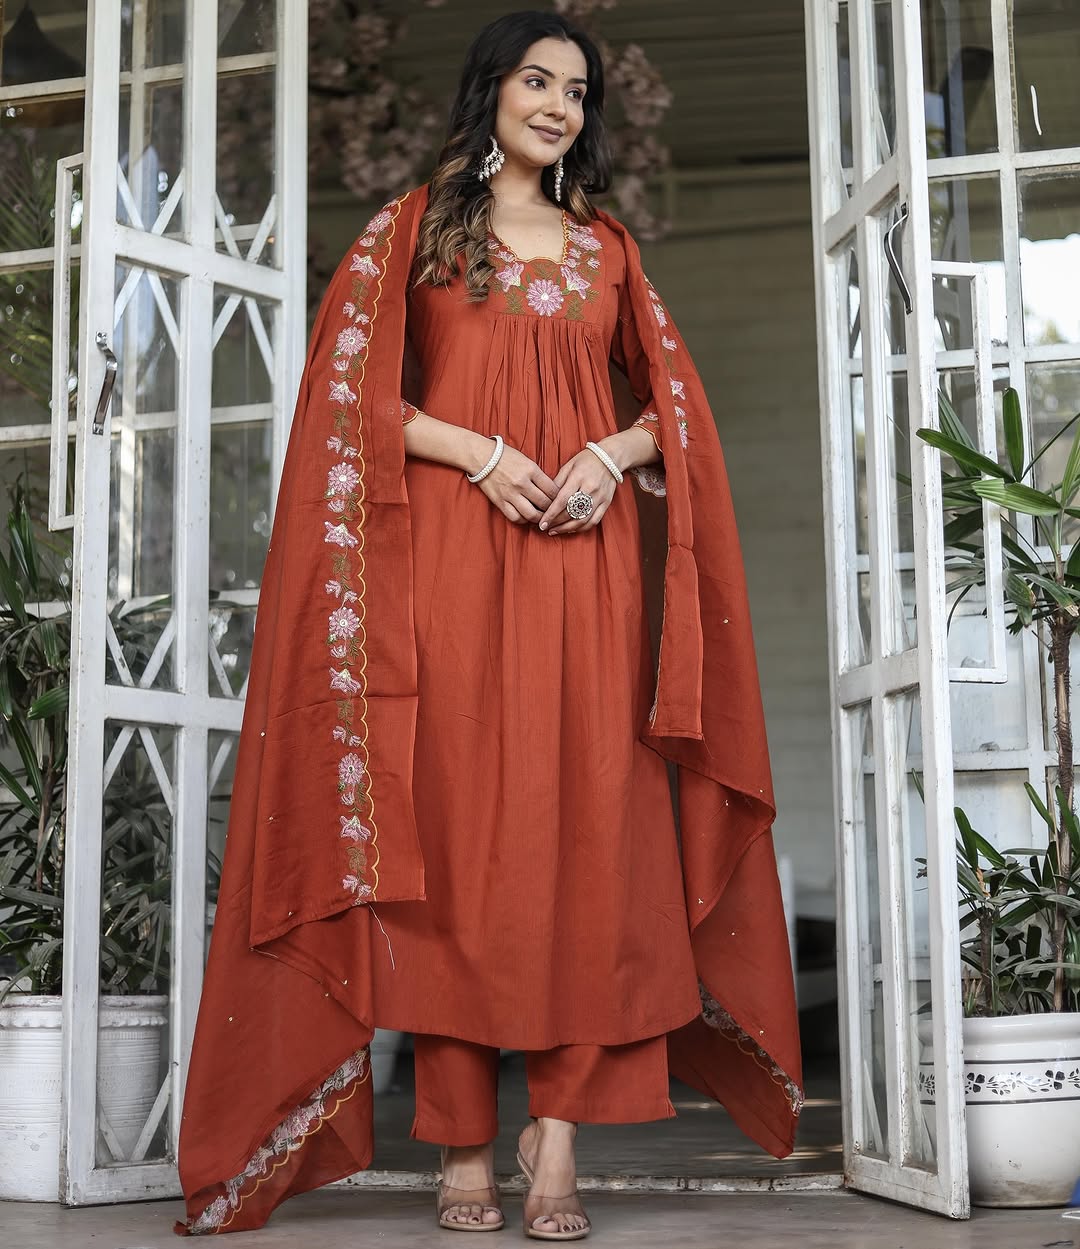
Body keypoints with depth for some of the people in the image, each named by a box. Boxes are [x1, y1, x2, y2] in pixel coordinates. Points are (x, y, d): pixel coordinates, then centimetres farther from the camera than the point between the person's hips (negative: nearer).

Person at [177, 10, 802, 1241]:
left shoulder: (608, 249, 20)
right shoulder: (416, 227, 12)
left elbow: (672, 402, 17)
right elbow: (352, 393, 3)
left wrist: (613, 455, -4)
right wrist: (480, 451, -10)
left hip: (583, 563, 3)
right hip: (450, 556, -3)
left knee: (583, 823, -6)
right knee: (456, 821, -6)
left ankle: (557, 1134, -4)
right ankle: (463, 1143, -1)